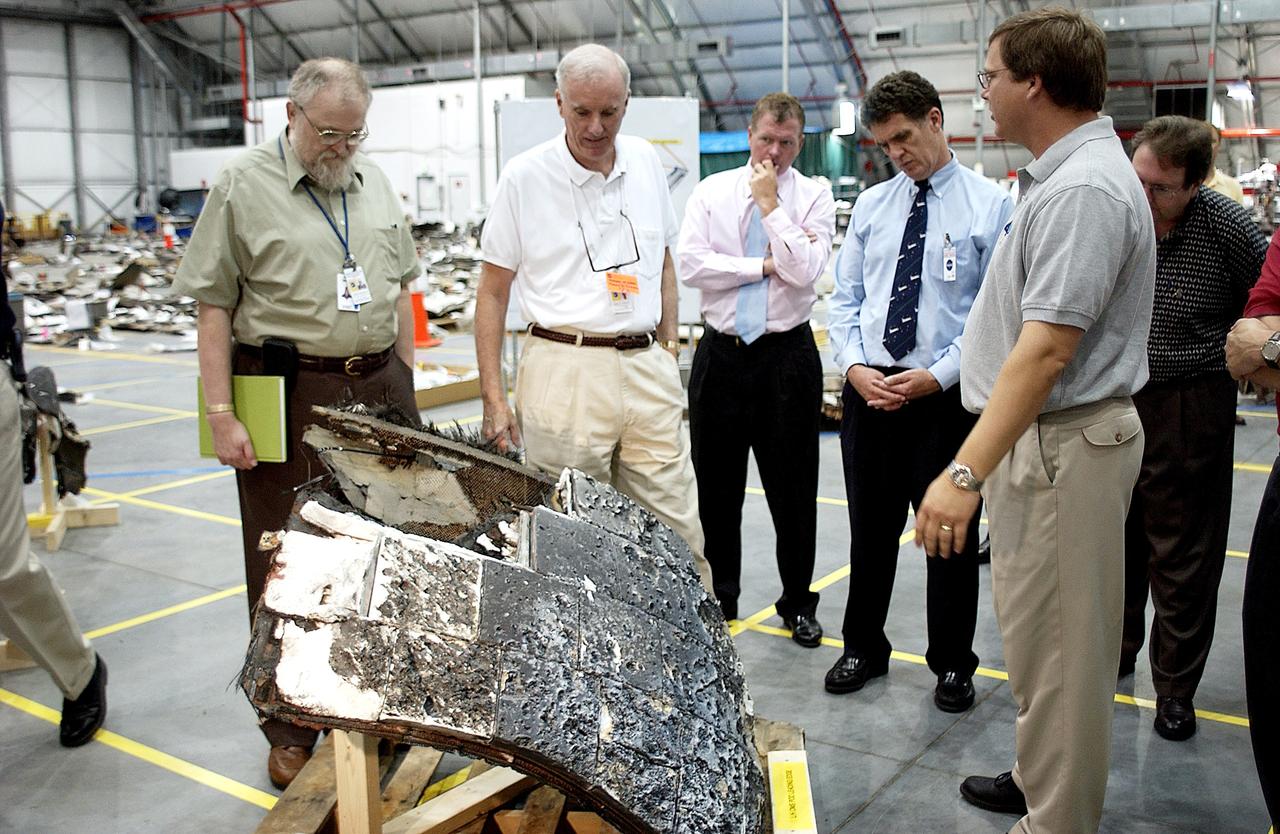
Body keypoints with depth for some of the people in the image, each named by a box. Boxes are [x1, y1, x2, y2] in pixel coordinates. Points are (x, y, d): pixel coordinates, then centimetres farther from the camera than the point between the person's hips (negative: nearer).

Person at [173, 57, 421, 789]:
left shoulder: (374, 182, 12)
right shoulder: (244, 186, -4)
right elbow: (214, 309, -7)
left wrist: (405, 382, 13)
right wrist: (221, 413, -12)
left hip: (378, 388, 5)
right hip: (290, 398, -5)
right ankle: (291, 730, 17)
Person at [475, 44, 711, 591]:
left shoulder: (647, 163, 10)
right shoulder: (524, 177, -2)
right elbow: (492, 294, 1)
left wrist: (669, 353, 14)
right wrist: (493, 398, -4)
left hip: (647, 367, 4)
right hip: (565, 366, -3)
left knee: (679, 536, 4)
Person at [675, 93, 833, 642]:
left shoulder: (814, 198, 1)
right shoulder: (711, 193, 5)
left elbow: (805, 271, -15)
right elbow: (691, 265, -9)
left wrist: (770, 204, -12)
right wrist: (765, 266, -10)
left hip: (787, 354, -1)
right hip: (721, 354, 2)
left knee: (793, 486, 6)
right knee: (716, 484, 11)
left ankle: (798, 604, 22)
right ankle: (719, 596, 28)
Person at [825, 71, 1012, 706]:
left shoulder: (992, 205, -4)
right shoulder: (871, 204, 9)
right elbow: (844, 297, 9)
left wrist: (939, 374, -16)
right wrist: (854, 365, -6)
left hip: (946, 395, -3)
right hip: (867, 389, 4)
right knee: (870, 531, 14)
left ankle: (952, 665, 28)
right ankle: (863, 649, 32)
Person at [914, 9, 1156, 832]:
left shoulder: (1083, 189, -20)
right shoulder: (1063, 175, 12)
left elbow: (1046, 350, -28)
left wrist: (966, 472, -30)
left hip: (1062, 445, -11)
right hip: (1043, 434, 11)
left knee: (1055, 645, 0)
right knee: (1037, 630, 20)